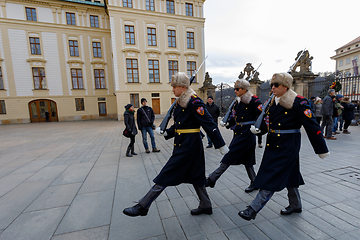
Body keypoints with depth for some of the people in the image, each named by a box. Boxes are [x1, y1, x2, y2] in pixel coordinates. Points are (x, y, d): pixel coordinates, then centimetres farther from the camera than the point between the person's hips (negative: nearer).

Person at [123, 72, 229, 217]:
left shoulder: (194, 102, -16)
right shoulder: (180, 102, 12)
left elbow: (209, 124, -17)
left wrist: (221, 145, -14)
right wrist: (166, 133, 4)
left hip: (188, 145, -10)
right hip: (183, 143, 10)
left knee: (166, 175, -2)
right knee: (194, 175, 19)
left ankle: (142, 207, 12)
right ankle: (205, 206, 37)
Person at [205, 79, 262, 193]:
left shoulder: (254, 100, -9)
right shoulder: (238, 101, 13)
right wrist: (227, 123, -1)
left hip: (247, 133, -8)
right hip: (238, 133, 8)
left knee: (230, 156, -8)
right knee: (246, 159, 16)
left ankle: (212, 179, -2)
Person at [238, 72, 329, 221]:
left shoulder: (299, 102, -12)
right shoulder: (273, 102, 8)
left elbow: (312, 126, -11)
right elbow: (268, 121, 13)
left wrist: (322, 150, -7)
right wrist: (258, 129, -6)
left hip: (288, 147, -7)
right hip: (273, 145, 7)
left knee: (272, 178, -5)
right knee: (288, 175, 21)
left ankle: (253, 210, 3)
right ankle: (295, 205, 42)